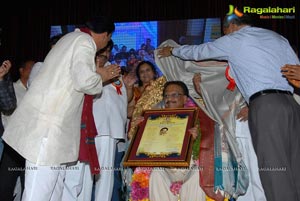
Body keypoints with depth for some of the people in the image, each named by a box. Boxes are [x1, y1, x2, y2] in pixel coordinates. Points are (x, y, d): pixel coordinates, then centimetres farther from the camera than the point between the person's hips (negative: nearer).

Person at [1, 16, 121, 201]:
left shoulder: (71, 38, 21)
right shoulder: (84, 41, -8)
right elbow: (84, 81, -21)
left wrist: (100, 75, 30)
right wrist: (101, 78, 0)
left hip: (48, 124, 10)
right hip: (47, 126, -10)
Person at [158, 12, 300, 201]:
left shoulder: (233, 40, 11)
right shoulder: (278, 37, 25)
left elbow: (197, 51, 23)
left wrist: (172, 50, 41)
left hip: (266, 106, -6)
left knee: (276, 177, -8)